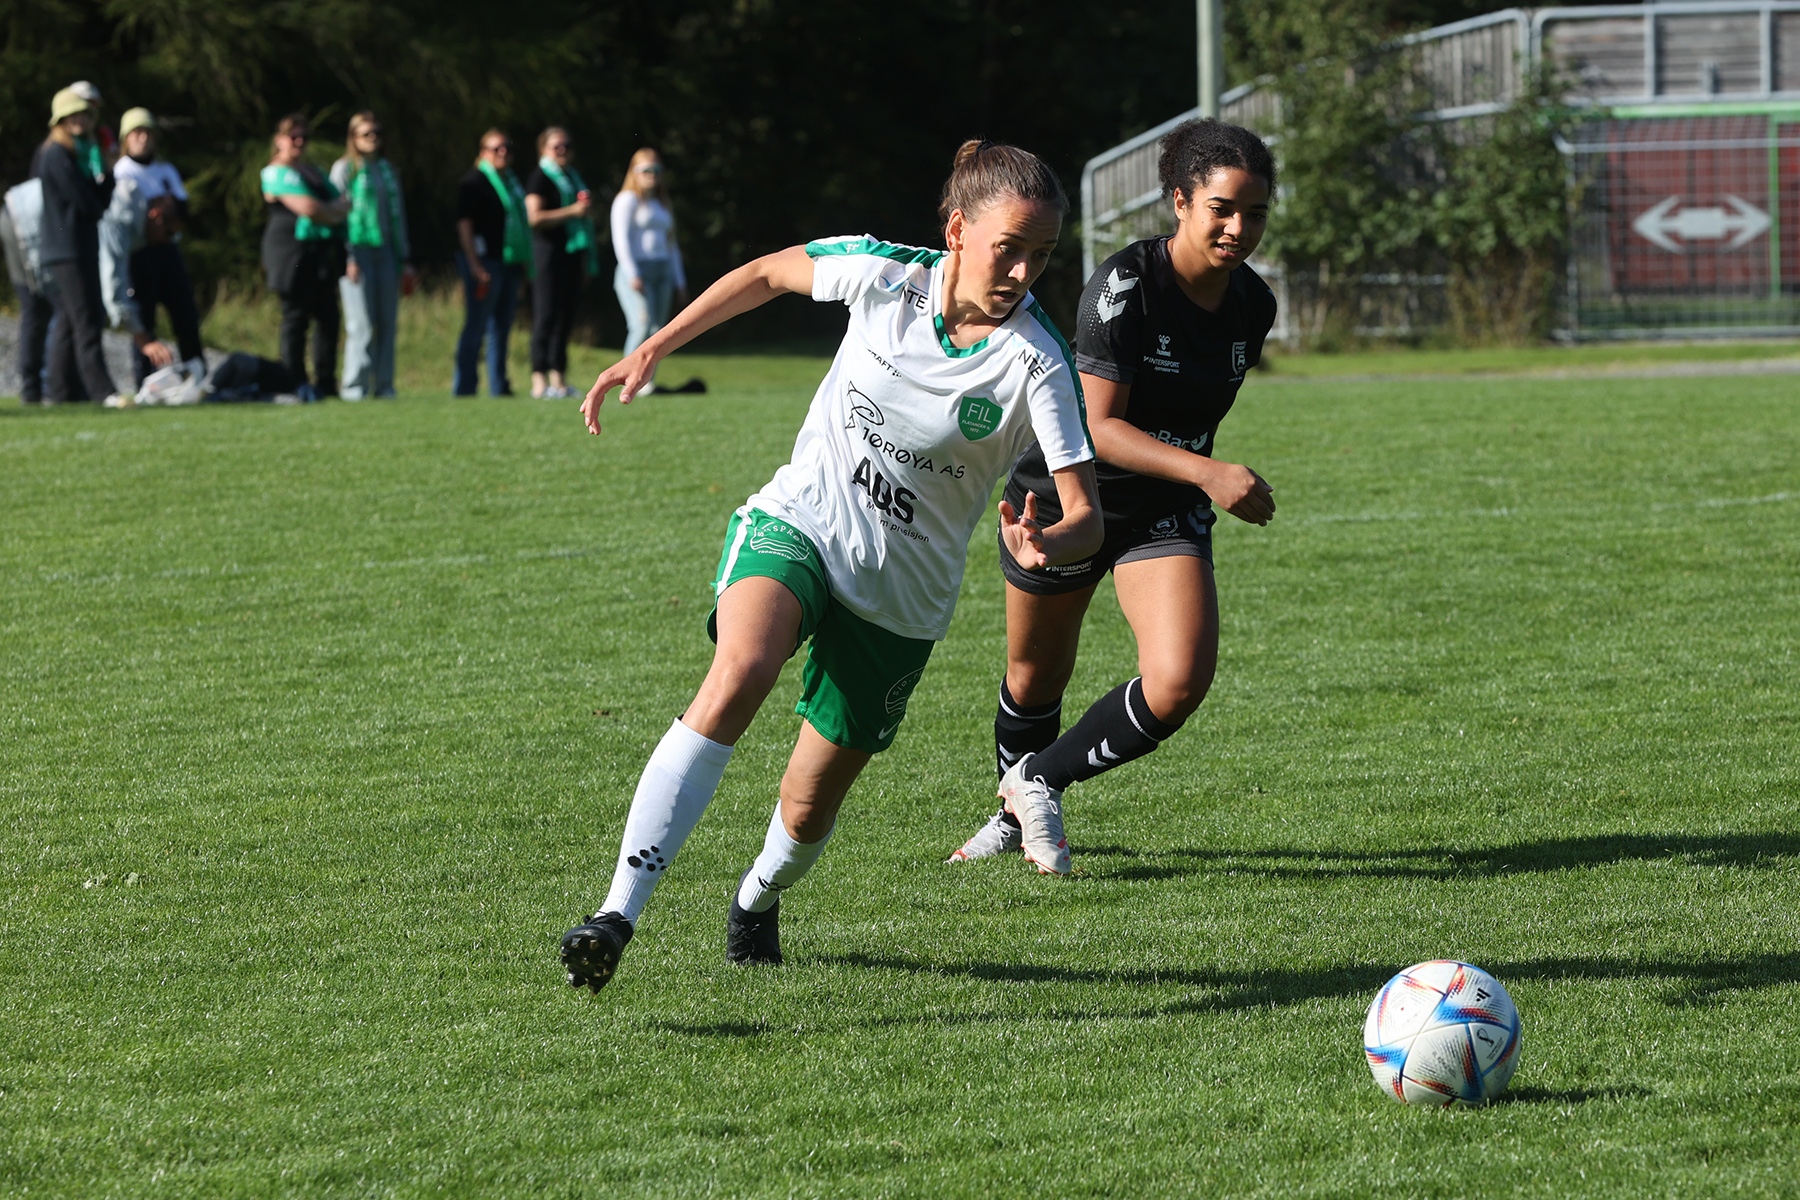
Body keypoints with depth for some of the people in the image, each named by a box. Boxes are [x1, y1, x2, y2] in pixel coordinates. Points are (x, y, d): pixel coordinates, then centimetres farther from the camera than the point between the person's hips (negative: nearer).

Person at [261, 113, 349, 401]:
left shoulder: (312, 171, 22)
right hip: (294, 249, -8)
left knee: (327, 317, 5)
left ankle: (325, 381, 10)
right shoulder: (278, 173, -5)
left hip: (322, 252, 8)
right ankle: (297, 384, -6)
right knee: (295, 316, -7)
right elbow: (306, 208, -16)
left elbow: (342, 203, 16)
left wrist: (324, 211, -5)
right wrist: (335, 212, 1)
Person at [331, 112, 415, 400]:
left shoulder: (387, 170, 18)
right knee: (361, 323, -11)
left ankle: (384, 385, 5)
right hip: (358, 250, -5)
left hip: (385, 250, 5)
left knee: (388, 322, 2)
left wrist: (405, 260, 16)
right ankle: (354, 385, -7)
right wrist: (347, 257, -13)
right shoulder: (344, 169, 2)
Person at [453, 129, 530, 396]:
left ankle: (498, 385, 14)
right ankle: (463, 386, -4)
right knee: (476, 326, -7)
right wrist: (474, 265, -20)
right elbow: (464, 224, -12)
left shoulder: (513, 182, 17)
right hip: (483, 262, -8)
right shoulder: (474, 182, -7)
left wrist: (524, 262, 20)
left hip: (510, 262, 8)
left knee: (502, 326, 10)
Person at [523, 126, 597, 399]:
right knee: (546, 316, -10)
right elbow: (534, 217, -17)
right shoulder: (541, 178, -5)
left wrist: (587, 262, 24)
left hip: (572, 252, 8)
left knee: (566, 316, 7)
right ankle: (539, 381, -12)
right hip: (549, 251, -8)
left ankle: (557, 378, 9)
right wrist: (572, 211, -18)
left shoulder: (572, 177, 20)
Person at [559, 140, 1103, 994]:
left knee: (811, 807, 7)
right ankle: (618, 914, -38)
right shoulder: (886, 274, -12)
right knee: (740, 674, -32)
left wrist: (1047, 544, -45)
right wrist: (651, 352, 7)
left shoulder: (1036, 364, -18)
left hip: (900, 596, 0)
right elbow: (769, 273, 8)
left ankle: (758, 899, 46)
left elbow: (1084, 517, -22)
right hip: (797, 523, 0)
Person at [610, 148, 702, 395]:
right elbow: (621, 238, -8)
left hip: (661, 272, 7)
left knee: (658, 328, -1)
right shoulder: (628, 200, 2)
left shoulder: (661, 205, 24)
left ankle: (648, 384, -1)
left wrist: (679, 282, 21)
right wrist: (632, 275, -18)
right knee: (642, 325, -20)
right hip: (636, 271, -7)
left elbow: (671, 245, 27)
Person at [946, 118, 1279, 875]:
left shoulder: (1253, 304, -7)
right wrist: (1207, 472, -40)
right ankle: (1015, 811, 48)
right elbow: (1097, 425, -30)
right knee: (1036, 676, 16)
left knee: (1179, 685, -18)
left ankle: (1040, 783, 7)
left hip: (1166, 514, 3)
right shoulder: (1125, 285, -25)